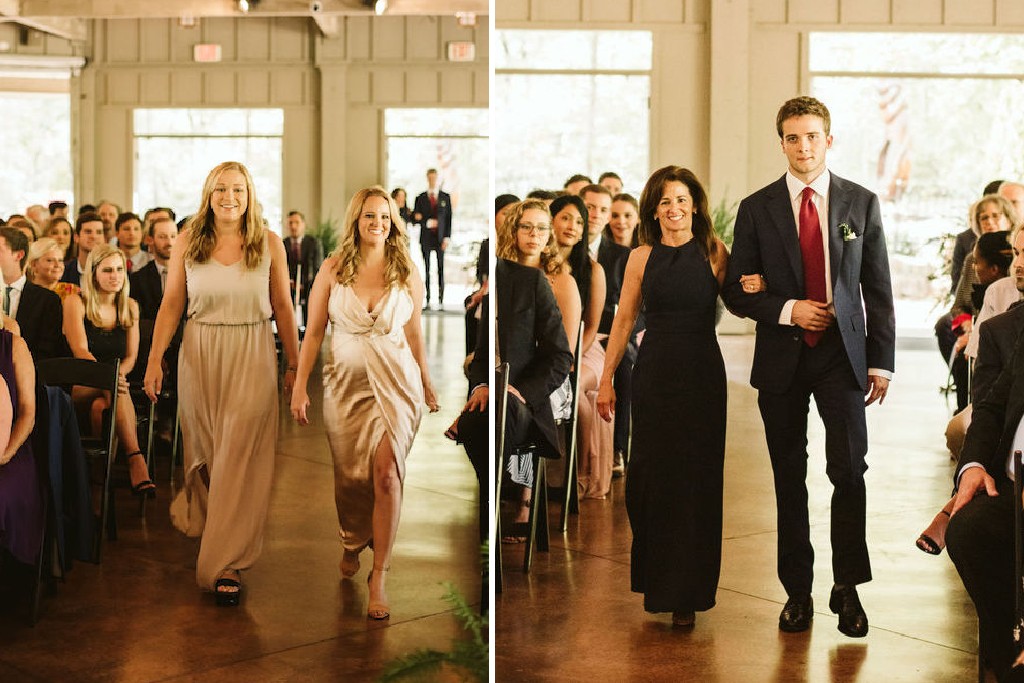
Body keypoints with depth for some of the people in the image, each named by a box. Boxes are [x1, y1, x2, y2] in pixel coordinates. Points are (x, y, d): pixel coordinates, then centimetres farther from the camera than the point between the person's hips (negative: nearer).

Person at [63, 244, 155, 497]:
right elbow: (80, 350, -14)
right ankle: (136, 461, -46)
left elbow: (131, 356, 6)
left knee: (100, 405, -35)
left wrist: (118, 374, -18)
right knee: (110, 391, -37)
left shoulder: (130, 306, 11)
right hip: (79, 385, -3)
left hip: (107, 389, 3)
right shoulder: (76, 303, -1)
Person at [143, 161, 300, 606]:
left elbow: (282, 307, 4)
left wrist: (293, 364, 5)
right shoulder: (187, 244, 3)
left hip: (252, 357, -2)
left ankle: (226, 562, -2)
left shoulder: (269, 244, 0)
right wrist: (155, 360, -1)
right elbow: (171, 305, 5)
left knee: (240, 456, -6)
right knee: (202, 449, 12)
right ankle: (202, 517, 40)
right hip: (199, 355, 2)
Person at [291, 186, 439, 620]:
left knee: (386, 474, -13)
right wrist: (299, 387, -2)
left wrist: (427, 386, 17)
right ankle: (352, 545, 39)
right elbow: (313, 331, 2)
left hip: (395, 381, -1)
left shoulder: (407, 273, 3)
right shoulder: (333, 269, 1)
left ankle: (379, 576, -6)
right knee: (350, 476, 9)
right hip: (346, 382, 1)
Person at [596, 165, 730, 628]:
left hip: (702, 377, -1)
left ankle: (686, 593, 14)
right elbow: (624, 320, 6)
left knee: (696, 480, 2)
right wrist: (606, 379, 5)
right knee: (651, 475, 4)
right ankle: (654, 577, 25)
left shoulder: (714, 253, 1)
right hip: (654, 376, 1)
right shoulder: (642, 257, 4)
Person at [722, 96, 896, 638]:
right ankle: (797, 591, 17)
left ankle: (847, 588, 5)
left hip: (842, 354, 0)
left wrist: (881, 362, 2)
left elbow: (878, 288, 6)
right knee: (789, 480, 6)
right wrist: (787, 309, -12)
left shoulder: (861, 203, 5)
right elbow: (735, 290, 4)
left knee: (849, 469, -11)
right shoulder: (756, 208, 3)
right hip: (781, 358, 1)